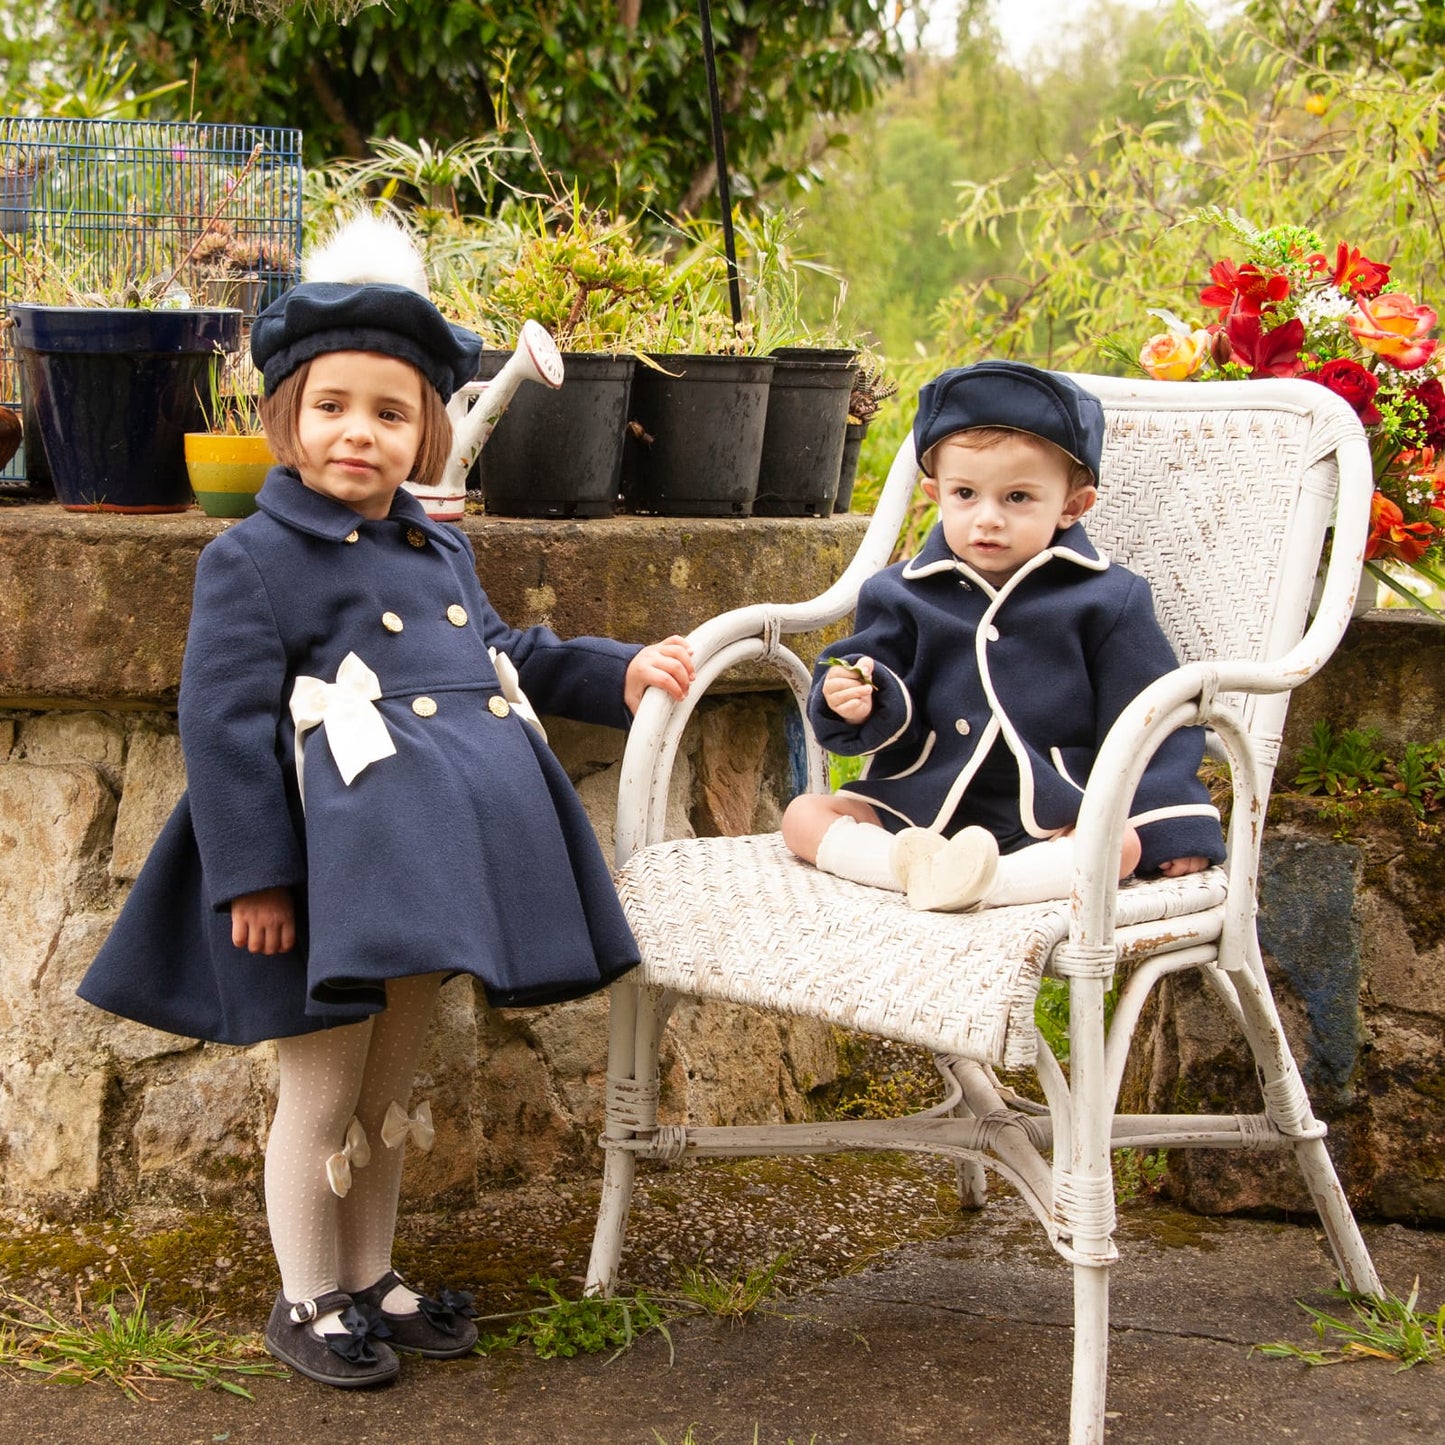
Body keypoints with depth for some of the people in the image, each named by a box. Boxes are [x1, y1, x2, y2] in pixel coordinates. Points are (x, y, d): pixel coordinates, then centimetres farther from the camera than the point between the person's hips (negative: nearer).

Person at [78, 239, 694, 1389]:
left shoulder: (442, 554, 13)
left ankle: (372, 1277, 33)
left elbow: (508, 657, 27)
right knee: (323, 1097, 5)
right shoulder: (254, 560, -10)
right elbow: (225, 724, -14)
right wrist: (254, 877, -18)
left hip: (426, 869, 7)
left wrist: (618, 673, 14)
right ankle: (307, 1302, 21)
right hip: (329, 869, -7)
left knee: (390, 1090, 18)